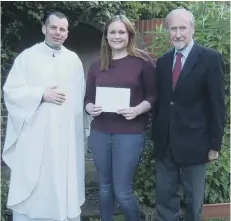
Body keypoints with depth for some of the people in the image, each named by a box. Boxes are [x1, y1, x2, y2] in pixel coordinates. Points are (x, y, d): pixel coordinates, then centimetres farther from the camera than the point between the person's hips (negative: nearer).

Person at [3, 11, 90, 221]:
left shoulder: (74, 59, 9)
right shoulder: (27, 56, 1)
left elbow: (82, 96, 10)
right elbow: (11, 91, -4)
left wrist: (84, 129, 7)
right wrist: (42, 94, -14)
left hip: (67, 135, 3)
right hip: (35, 135, -2)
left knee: (65, 183, 11)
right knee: (32, 185, 5)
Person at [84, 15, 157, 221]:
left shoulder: (142, 61, -2)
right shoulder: (97, 65, 10)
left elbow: (154, 95, -1)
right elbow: (88, 97, 12)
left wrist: (137, 110, -19)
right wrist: (90, 108, -10)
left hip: (130, 134, -4)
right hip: (99, 133, 4)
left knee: (123, 191, 1)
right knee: (105, 187, 15)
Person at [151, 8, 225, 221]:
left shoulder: (210, 58, -7)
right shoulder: (163, 61, 7)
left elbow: (217, 104, -8)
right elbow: (160, 101, 9)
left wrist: (215, 144, -9)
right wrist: (156, 135, 7)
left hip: (193, 143, -4)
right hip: (165, 143, 4)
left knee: (194, 199, 14)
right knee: (164, 197, 14)